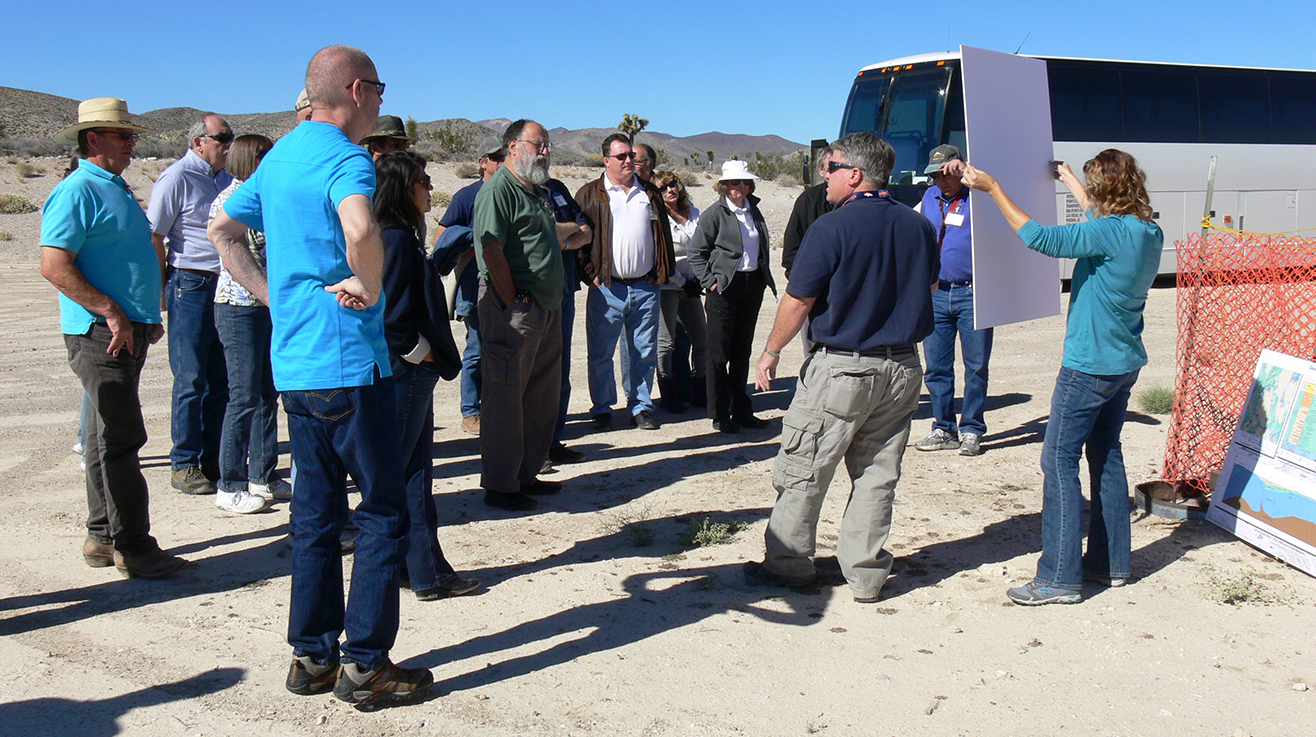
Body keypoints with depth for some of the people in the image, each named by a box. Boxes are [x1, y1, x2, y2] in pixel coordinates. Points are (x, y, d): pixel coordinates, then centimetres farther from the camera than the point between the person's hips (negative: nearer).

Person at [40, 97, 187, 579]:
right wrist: (111, 312, -21)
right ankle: (133, 547, -3)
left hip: (128, 330, 10)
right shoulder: (76, 192, -11)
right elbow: (54, 266, -20)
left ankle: (102, 538, 22)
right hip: (100, 333, -10)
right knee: (121, 438, -8)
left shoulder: (117, 189, 20)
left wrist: (149, 316, 22)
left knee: (109, 437, 14)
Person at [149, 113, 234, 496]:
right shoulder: (176, 178, -8)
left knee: (220, 378, 10)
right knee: (191, 379, -2)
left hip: (224, 287, 7)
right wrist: (161, 289, -9)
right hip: (191, 284, -7)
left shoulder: (224, 178, 14)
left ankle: (213, 458, 19)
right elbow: (153, 237, -9)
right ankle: (184, 465, 8)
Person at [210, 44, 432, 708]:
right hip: (349, 361, -9)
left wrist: (273, 295, 17)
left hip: (294, 363, 9)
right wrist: (369, 288, -19)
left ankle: (312, 655, 22)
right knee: (382, 511, 1)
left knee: (315, 510, 14)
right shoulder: (345, 158, -14)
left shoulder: (281, 153, 15)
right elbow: (359, 230, -36)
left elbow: (223, 230, 25)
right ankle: (366, 665, 6)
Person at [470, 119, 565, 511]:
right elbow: (492, 251, -18)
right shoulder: (497, 190, -10)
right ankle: (499, 485, 5)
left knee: (542, 397, 14)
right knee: (505, 396, -3)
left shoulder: (539, 192, 20)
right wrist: (513, 303, -18)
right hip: (513, 309, -10)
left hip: (547, 307, 10)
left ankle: (527, 474, 26)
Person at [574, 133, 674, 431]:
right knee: (601, 353, 2)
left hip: (646, 287, 3)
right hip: (607, 288, -3)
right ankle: (602, 409, 14)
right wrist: (590, 273, -8)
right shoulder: (590, 194, 3)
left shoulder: (650, 193, 14)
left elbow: (664, 235, 17)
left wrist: (663, 271, 7)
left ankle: (640, 408, 19)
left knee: (644, 353, 8)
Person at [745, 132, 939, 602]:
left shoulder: (831, 228, -14)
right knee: (877, 475, 13)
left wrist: (771, 353, 2)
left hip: (841, 368, -6)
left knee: (802, 472, 7)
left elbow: (797, 302, -11)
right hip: (902, 369, 6)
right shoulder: (919, 226, 5)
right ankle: (866, 574, 17)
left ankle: (786, 565, 17)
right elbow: (929, 286, 20)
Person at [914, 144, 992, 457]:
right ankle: (943, 429, 16)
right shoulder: (929, 197, 15)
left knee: (976, 367, 0)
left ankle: (971, 430, 10)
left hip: (972, 294, -4)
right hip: (935, 294, 5)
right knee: (936, 367, 6)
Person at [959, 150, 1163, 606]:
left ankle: (1059, 578, -4)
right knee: (1106, 456, 17)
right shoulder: (1149, 233, 5)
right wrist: (1069, 180, 41)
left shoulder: (1111, 234, -21)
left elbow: (1039, 238, -23)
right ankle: (1111, 563, 25)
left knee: (1059, 460, -6)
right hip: (1125, 363, 9)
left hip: (1089, 364, -9)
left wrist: (993, 189, -13)